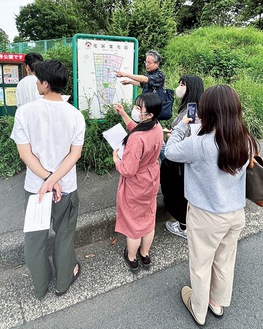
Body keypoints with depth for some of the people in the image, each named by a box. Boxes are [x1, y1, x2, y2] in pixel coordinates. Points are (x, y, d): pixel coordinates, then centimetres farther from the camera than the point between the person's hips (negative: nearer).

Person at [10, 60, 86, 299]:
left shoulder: (25, 111, -12)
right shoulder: (75, 115, -8)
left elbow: (25, 153, -13)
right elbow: (75, 154, -12)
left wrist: (47, 180, -12)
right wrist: (53, 180, -16)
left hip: (35, 186, 0)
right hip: (67, 187, 1)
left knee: (35, 236, 19)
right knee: (64, 235, 19)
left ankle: (40, 286, 40)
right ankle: (63, 281, 39)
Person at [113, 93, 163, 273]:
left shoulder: (137, 139, -36)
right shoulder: (157, 127, -11)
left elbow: (128, 170, -31)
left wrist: (116, 158, -13)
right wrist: (123, 113, 4)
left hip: (135, 186, -7)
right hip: (151, 182, 7)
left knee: (133, 222, 15)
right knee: (148, 219, 22)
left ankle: (132, 259, 39)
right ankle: (145, 255, 45)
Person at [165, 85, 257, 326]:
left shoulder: (200, 145, -27)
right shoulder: (244, 141, -9)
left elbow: (170, 151, -12)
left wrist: (182, 124, 1)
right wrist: (192, 126, 1)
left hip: (207, 216, -5)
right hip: (236, 213, 6)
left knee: (201, 264, 18)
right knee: (225, 262, 25)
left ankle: (199, 311, 42)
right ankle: (218, 303, 50)